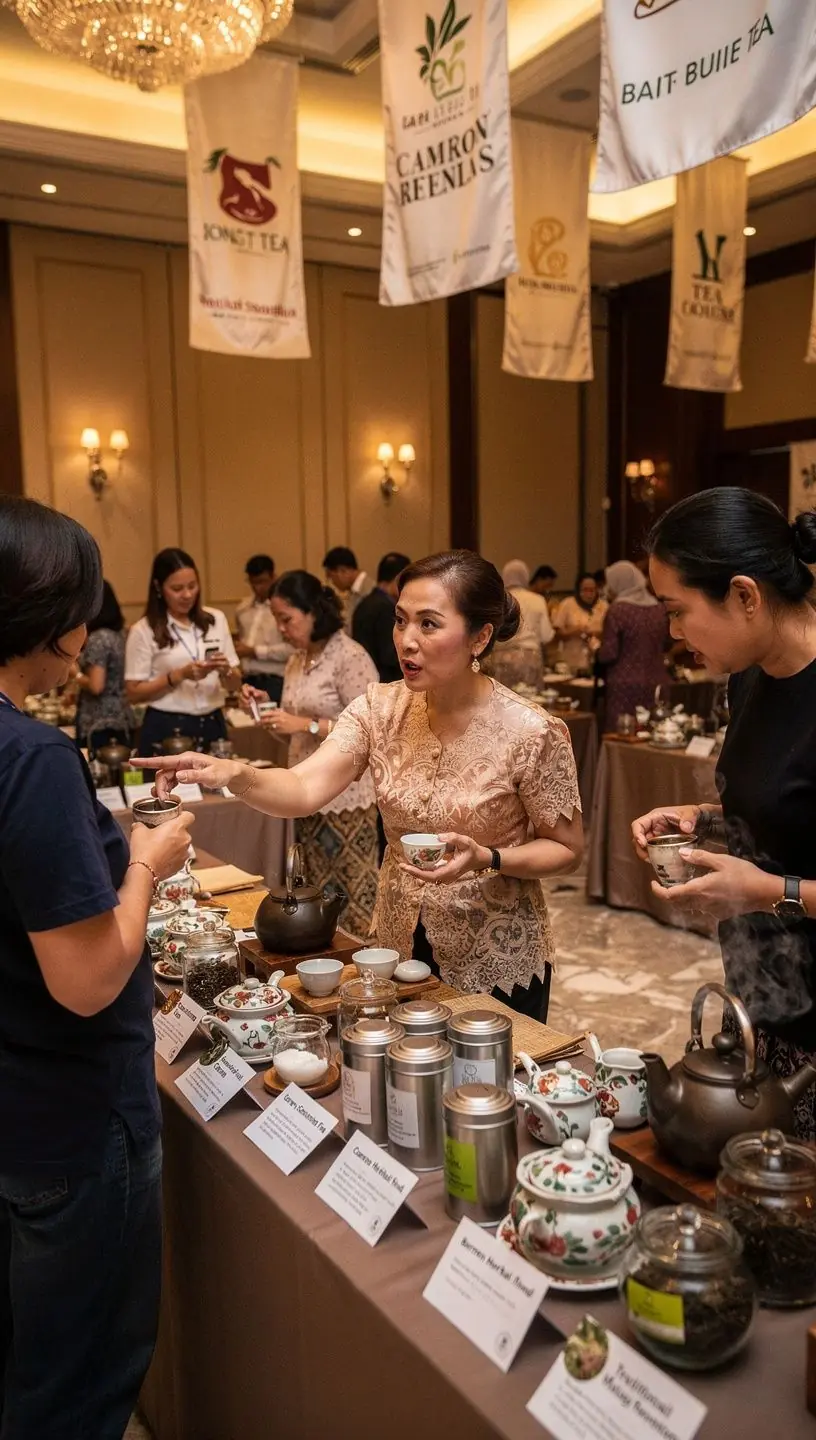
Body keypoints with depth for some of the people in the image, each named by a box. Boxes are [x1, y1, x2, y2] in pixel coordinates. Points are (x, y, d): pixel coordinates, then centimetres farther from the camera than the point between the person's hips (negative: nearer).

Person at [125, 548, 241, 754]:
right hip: (166, 728, -3)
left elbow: (235, 684, 9)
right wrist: (179, 675, -16)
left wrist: (225, 671, -12)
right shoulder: (144, 630, -5)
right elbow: (134, 693, -6)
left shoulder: (216, 620, 5)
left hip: (212, 725, 3)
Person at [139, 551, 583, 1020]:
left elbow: (567, 849, -9)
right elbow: (305, 789, -21)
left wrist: (485, 859, -26)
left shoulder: (531, 732, -19)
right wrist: (232, 773, -39)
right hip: (400, 950, 4)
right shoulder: (380, 709, -9)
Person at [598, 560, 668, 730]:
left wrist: (596, 650, 8)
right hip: (655, 683, 6)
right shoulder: (659, 609, 6)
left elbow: (608, 654, -11)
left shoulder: (617, 609, -10)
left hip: (625, 685, -5)